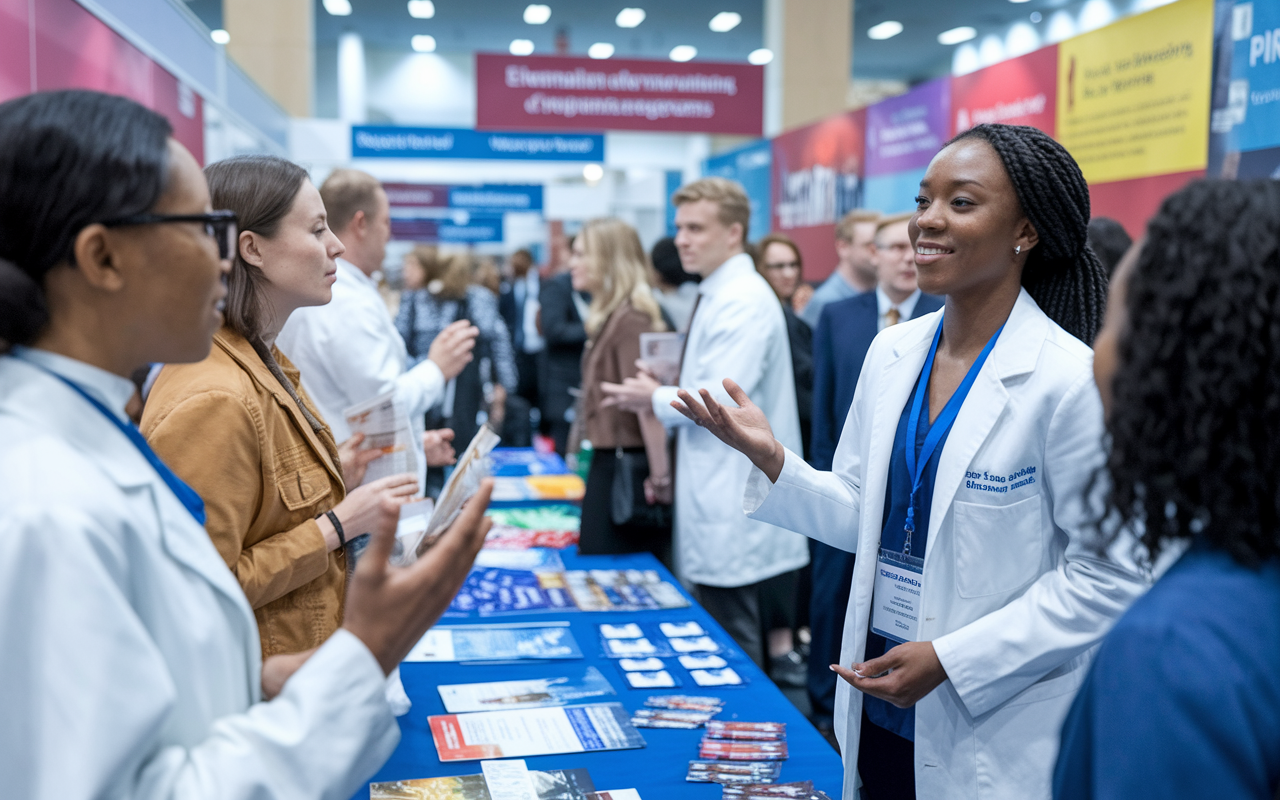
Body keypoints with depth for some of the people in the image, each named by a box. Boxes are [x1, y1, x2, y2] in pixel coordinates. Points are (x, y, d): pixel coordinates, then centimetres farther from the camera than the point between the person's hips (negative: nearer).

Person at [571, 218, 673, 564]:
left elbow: (647, 404, -23)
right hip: (610, 462, 10)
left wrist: (660, 478, -27)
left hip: (624, 468, -10)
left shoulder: (631, 319, -16)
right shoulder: (610, 317, 14)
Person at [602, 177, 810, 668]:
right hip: (714, 499, 10)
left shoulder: (744, 301, -16)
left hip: (733, 511, -10)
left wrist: (655, 399, -8)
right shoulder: (717, 296, 16)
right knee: (720, 633, 17)